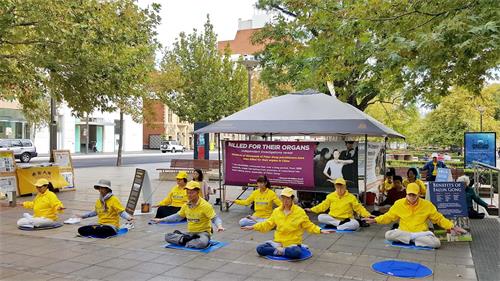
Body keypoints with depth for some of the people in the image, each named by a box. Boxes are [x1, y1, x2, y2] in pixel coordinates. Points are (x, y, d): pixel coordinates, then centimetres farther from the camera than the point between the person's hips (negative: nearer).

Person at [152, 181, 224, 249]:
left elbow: (215, 218, -16)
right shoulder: (186, 205, 5)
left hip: (203, 232, -6)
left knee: (202, 243, -42)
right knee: (167, 236, -11)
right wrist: (161, 220, 19)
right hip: (190, 233, 6)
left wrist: (219, 226, -38)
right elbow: (178, 216, 20)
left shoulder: (205, 205, -14)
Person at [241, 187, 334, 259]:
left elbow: (308, 225, 1)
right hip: (278, 242, 3)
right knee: (260, 249, -18)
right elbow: (268, 224, 12)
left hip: (293, 243, -3)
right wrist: (253, 227, 8)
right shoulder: (276, 211, 4)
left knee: (297, 252, -38)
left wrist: (320, 231, -14)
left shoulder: (300, 212, -5)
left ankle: (280, 251, -14)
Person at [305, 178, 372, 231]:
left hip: (346, 219, -1)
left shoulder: (351, 197, -1)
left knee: (356, 224, -34)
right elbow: (323, 205, 11)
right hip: (332, 218, 1)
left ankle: (333, 226, -31)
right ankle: (340, 223, -27)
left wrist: (367, 215, -14)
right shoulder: (331, 196, 4)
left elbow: (359, 208, 0)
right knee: (320, 217, -26)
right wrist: (312, 210, 4)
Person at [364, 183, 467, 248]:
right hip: (403, 232, 0)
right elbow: (389, 216, 9)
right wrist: (374, 220, 1)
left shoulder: (427, 205, -1)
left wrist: (452, 227, -3)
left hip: (422, 233, 0)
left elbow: (439, 218, 7)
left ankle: (411, 239, -15)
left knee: (436, 243, -29)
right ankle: (413, 239, -19)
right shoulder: (399, 203, 0)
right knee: (388, 235, -30)